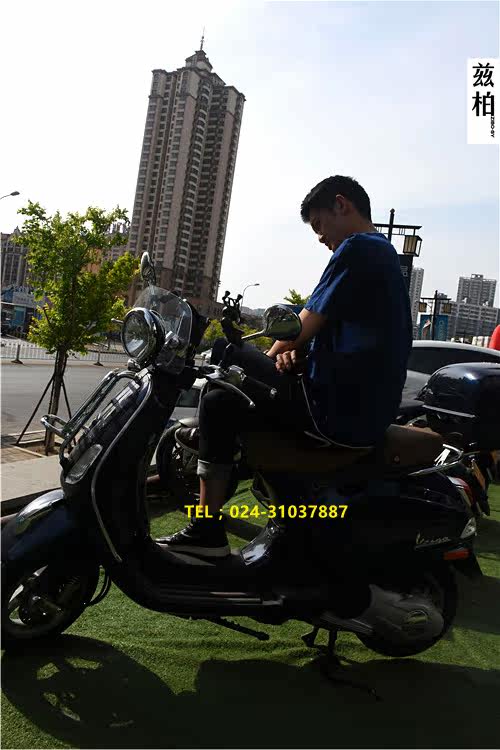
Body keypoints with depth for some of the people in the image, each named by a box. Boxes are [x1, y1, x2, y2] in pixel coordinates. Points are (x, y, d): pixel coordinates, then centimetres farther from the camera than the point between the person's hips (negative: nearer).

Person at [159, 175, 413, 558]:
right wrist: (294, 352, 0)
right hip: (370, 403, 10)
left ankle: (208, 530, -2)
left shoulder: (356, 248, -13)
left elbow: (308, 323, -12)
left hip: (343, 410, -10)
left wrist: (272, 355, 6)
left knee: (218, 405, -7)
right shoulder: (384, 252, 19)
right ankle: (214, 439, 42)